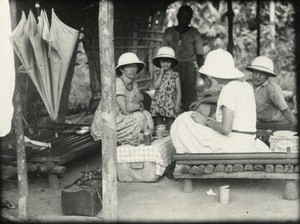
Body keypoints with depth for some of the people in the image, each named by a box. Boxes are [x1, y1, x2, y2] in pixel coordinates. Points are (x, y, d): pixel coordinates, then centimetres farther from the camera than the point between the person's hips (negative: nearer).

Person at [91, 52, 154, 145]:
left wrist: (137, 105, -20)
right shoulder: (117, 83, -20)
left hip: (118, 120, 8)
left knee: (146, 114, -3)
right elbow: (126, 111, -24)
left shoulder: (134, 84, 6)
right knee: (138, 117, -22)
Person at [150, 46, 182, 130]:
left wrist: (177, 104, -6)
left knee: (170, 127, -2)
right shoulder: (156, 73, 6)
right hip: (158, 103, 1)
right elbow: (155, 86, -10)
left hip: (170, 103, -1)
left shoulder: (175, 75, 3)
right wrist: (161, 73, -9)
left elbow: (178, 91, 2)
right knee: (158, 126, 4)